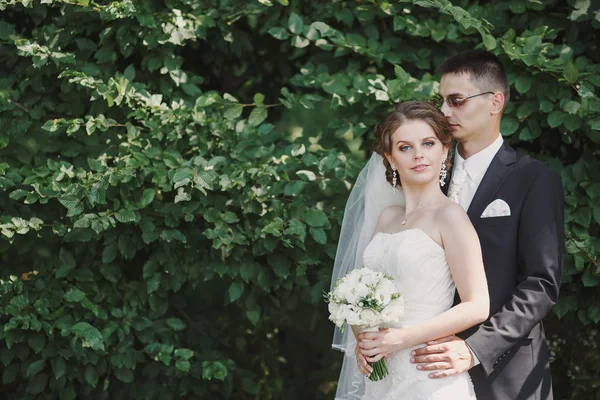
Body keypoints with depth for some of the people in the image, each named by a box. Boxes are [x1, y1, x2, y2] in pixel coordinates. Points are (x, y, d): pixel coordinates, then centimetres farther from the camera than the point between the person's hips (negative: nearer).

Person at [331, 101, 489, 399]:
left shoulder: (449, 216, -8)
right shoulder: (387, 217, 10)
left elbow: (477, 306, -13)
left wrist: (402, 338, -15)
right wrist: (361, 340, -4)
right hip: (381, 376, 6)